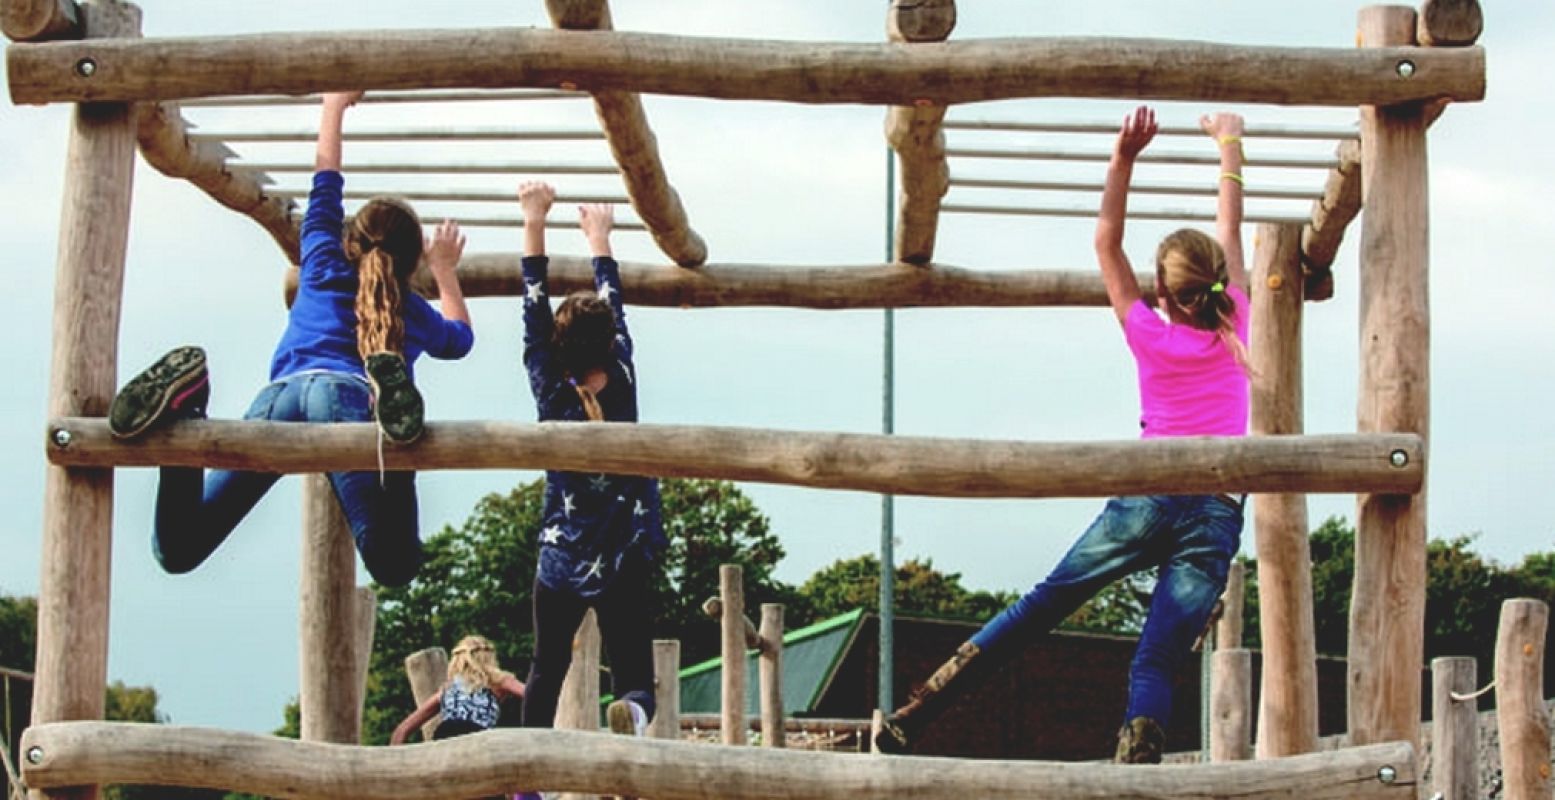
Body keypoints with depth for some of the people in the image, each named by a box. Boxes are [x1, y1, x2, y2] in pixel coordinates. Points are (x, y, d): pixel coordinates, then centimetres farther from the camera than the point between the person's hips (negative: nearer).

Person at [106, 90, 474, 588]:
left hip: (280, 395, 1)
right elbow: (459, 338, 55)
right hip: (349, 397, -1)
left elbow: (325, 186, 52)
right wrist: (446, 272, 68)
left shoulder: (324, 266, 34)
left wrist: (335, 108, 63)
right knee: (394, 565, -24)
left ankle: (182, 413, -37)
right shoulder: (414, 311, 32)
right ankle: (392, 427, -54)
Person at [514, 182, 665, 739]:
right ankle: (634, 712, -32)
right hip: (625, 565, 0)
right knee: (633, 677, 2)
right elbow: (615, 310, 8)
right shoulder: (622, 388, -6)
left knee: (546, 669, 14)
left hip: (561, 563, 1)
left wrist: (534, 223, 5)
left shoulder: (552, 394, -7)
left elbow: (534, 318, 0)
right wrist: (599, 238, 21)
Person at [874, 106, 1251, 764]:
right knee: (1156, 662, -3)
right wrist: (1230, 147, 32)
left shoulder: (1150, 336, 4)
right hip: (1218, 516, 1)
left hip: (1149, 497, -1)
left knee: (1041, 606, 5)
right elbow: (1230, 233, 21)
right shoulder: (1235, 331, 7)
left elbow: (1107, 242, 12)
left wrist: (1123, 161, 11)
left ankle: (915, 715, 3)